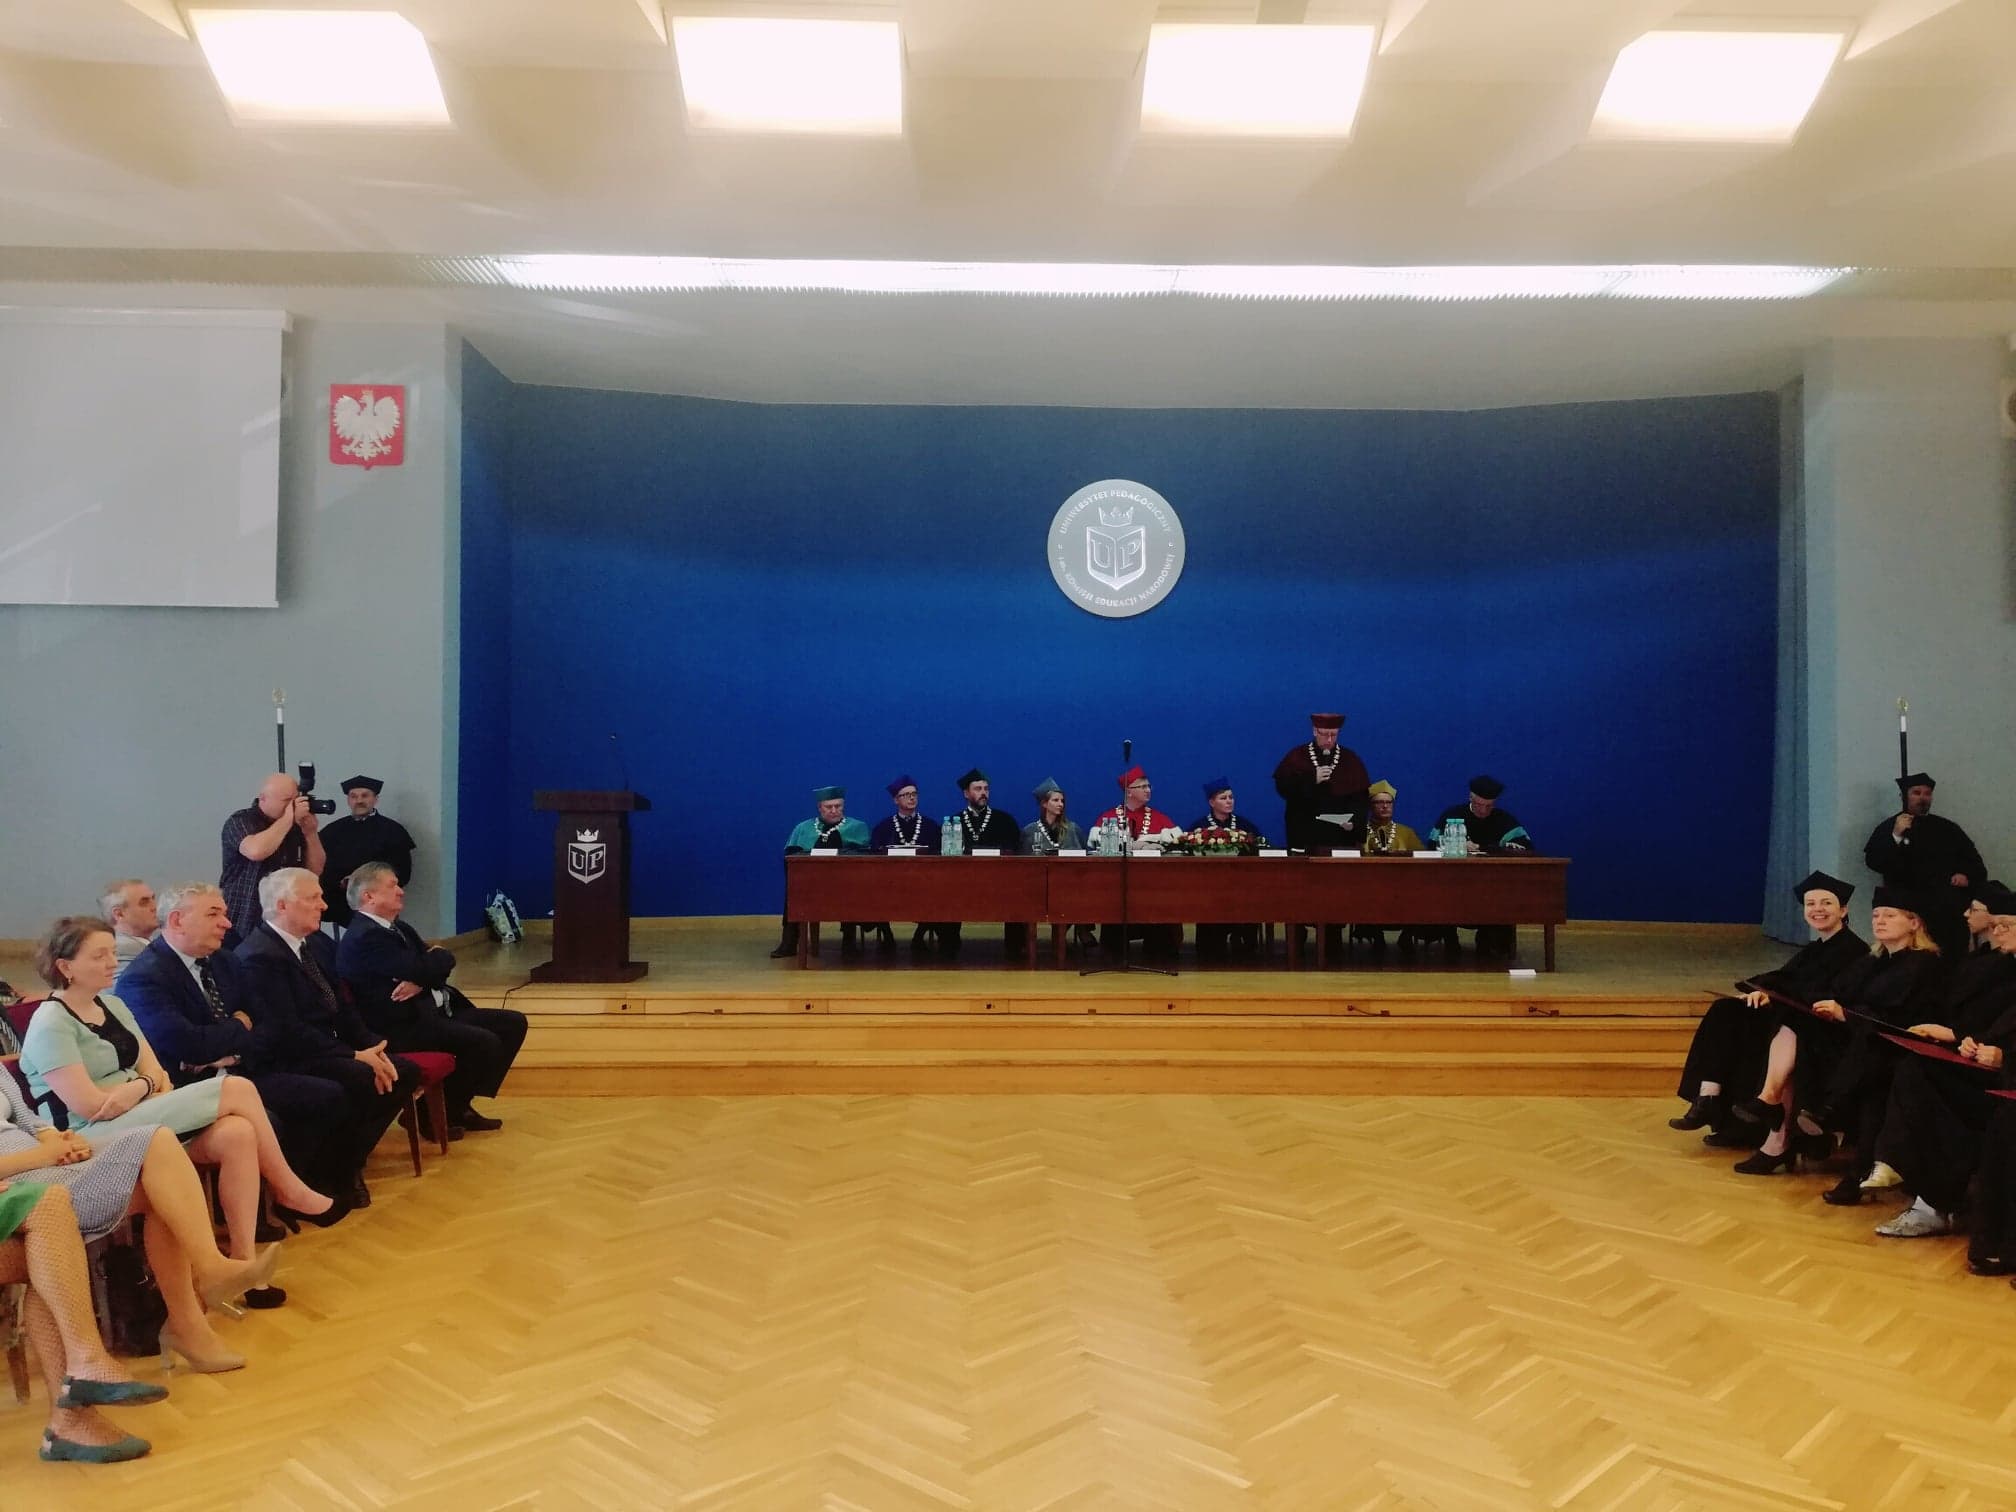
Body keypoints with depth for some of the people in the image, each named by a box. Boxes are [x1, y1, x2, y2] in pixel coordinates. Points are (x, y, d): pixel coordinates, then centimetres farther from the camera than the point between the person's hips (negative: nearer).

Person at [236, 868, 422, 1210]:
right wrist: (355, 1056, -23)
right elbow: (287, 1031, -23)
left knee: (406, 1072, -3)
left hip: (325, 1050, 9)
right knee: (366, 1081, -29)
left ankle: (349, 1159, 6)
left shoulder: (317, 944, 10)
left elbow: (340, 1007, 13)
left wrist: (371, 1045, -4)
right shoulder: (259, 955, -18)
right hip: (287, 1063, -9)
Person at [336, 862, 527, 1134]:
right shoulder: (366, 937, -16)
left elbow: (441, 966, 10)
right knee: (484, 1042, -27)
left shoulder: (398, 928, 17)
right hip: (402, 1026, -11)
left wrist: (420, 983, -12)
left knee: (513, 1023, 6)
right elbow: (424, 969, -22)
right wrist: (438, 955, 1)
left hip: (430, 1010, 11)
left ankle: (459, 1105, 12)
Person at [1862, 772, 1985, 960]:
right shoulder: (1888, 828, 12)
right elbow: (1873, 862, -1)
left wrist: (1967, 876, 2)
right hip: (1910, 903, -3)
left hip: (1951, 902, 3)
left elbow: (1973, 861, 23)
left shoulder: (1947, 828, 22)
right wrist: (1896, 836, -12)